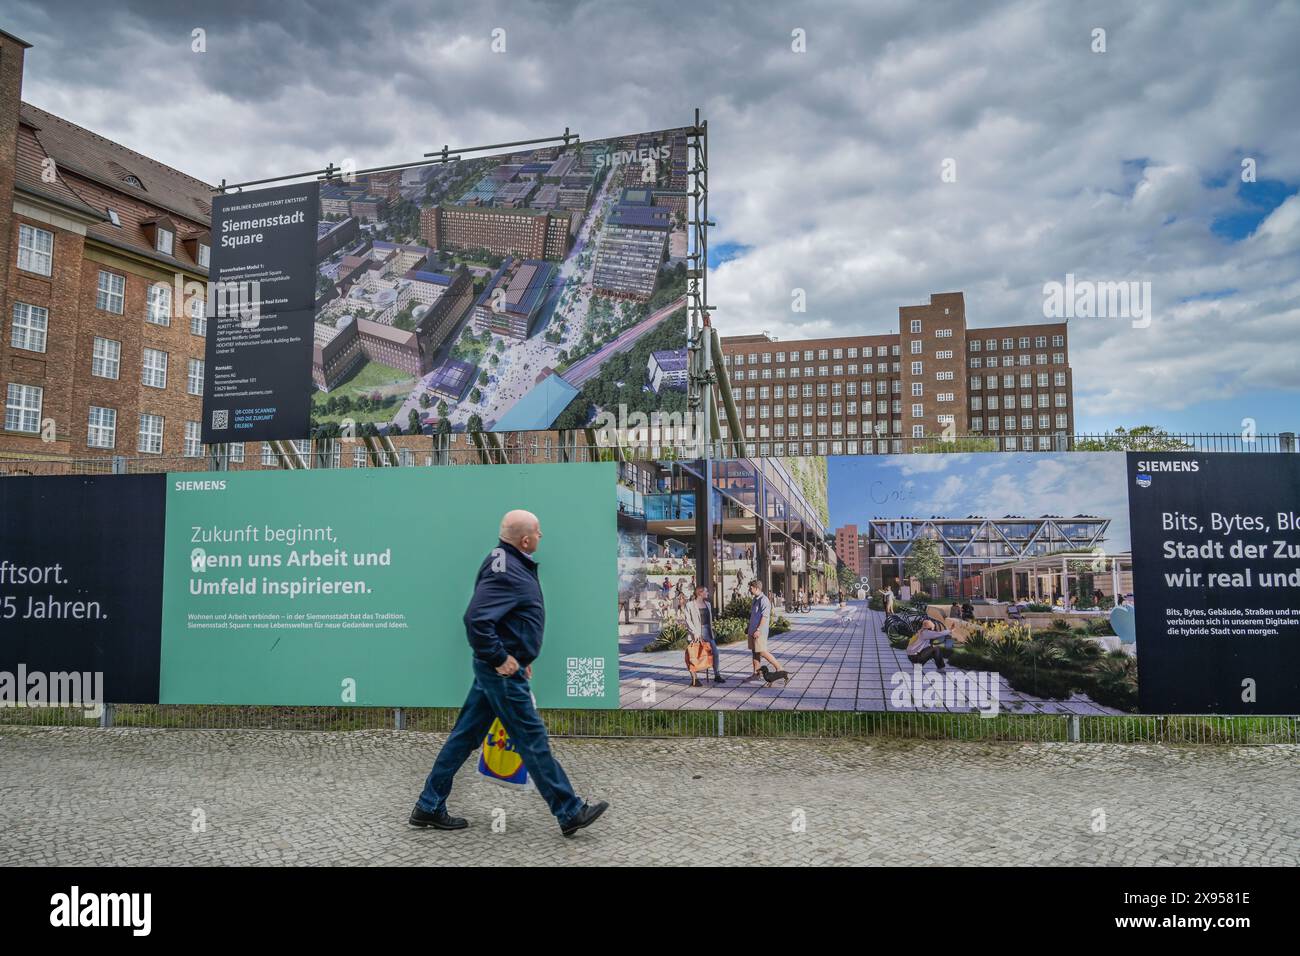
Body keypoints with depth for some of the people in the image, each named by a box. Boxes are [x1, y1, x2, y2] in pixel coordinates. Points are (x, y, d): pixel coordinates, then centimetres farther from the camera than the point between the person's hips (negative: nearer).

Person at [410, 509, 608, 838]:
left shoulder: (509, 562, 11)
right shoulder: (505, 571, -21)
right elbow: (476, 619, -30)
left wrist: (519, 656, 19)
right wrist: (501, 658, -22)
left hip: (497, 669, 10)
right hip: (503, 672, -10)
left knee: (465, 735, 15)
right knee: (533, 740, -1)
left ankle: (429, 807, 24)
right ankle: (570, 813, 10)